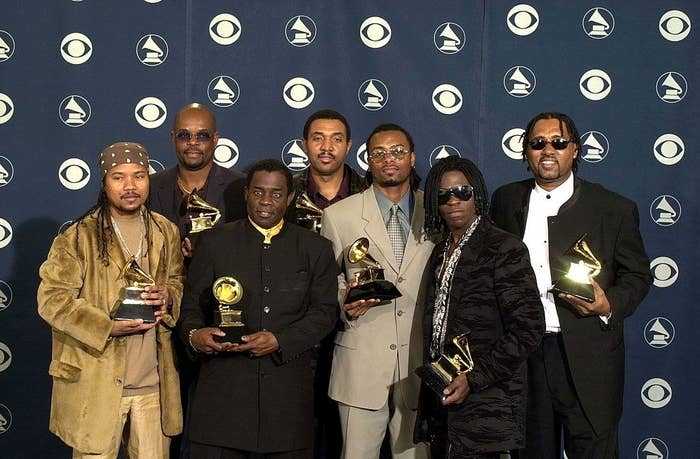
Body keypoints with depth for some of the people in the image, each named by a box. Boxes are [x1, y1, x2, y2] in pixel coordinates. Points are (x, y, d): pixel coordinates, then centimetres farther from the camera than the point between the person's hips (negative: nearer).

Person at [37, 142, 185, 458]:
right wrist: (107, 327, -21)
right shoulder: (79, 236, -7)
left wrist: (168, 297, -6)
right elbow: (52, 299, -10)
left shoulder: (166, 233, 8)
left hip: (153, 385, 4)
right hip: (95, 386, -4)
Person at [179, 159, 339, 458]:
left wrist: (280, 341, -11)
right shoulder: (214, 243, 8)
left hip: (288, 388, 1)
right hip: (224, 385, 0)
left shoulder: (316, 249, 8)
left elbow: (325, 311, 3)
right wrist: (194, 334, -14)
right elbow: (192, 304, 8)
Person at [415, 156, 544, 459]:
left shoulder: (503, 249, -8)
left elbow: (528, 328, -14)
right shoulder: (441, 254, 15)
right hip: (442, 401, 7)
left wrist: (473, 379, -18)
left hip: (486, 405, -7)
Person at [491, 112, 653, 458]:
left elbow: (638, 275, 4)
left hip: (589, 360, -3)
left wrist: (609, 304, -16)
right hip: (522, 352, 3)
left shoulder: (615, 209, -1)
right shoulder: (506, 200, 8)